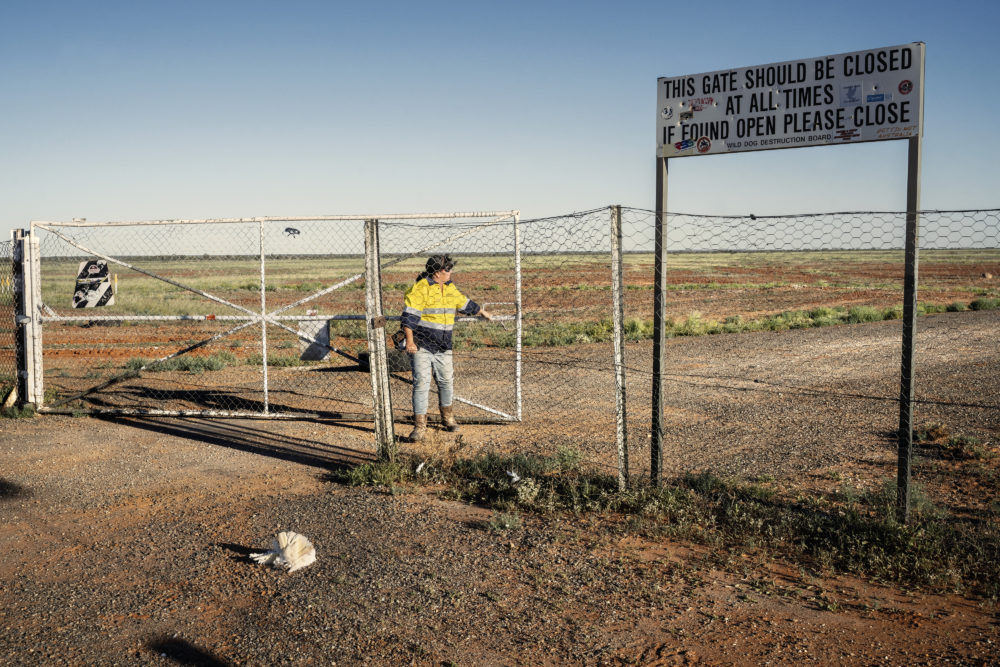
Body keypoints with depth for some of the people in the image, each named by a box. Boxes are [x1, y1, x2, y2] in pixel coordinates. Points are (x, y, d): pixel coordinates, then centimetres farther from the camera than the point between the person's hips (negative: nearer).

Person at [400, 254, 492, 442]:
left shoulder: (450, 289, 12)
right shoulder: (420, 289, -12)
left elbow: (465, 303, 30)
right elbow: (409, 317, -16)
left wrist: (483, 313, 42)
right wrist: (410, 341, -21)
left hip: (443, 348, 7)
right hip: (421, 346, -7)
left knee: (446, 381, 13)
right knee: (421, 383, -9)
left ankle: (447, 417, 34)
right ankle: (420, 425, -3)